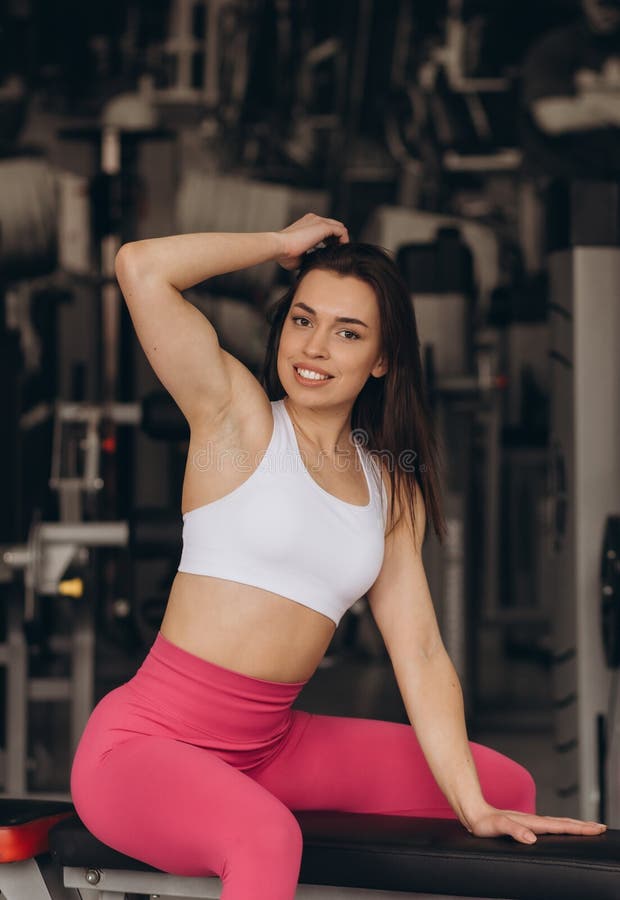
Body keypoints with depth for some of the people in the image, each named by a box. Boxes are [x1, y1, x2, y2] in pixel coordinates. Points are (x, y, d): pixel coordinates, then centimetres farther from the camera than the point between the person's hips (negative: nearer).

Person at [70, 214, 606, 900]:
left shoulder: (392, 491, 11)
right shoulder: (237, 416, -3)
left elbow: (421, 652, 4)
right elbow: (141, 266, -17)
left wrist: (474, 808, -6)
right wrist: (284, 243, -3)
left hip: (272, 746, 7)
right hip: (147, 741, -6)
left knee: (508, 785, 9)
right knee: (265, 836, -38)